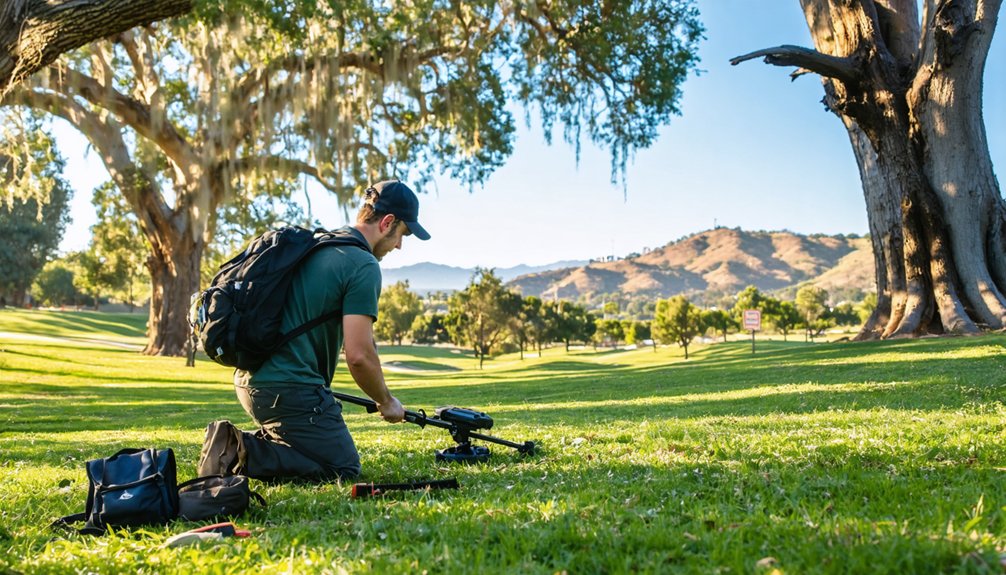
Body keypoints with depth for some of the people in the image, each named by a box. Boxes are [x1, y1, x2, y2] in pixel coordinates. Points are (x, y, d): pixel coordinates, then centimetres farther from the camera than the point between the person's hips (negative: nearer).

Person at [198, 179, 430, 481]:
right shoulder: (364, 266, -13)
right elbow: (359, 356, -18)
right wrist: (386, 403, 0)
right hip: (289, 388, -9)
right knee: (344, 468, 1)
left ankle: (235, 442, 5)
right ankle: (244, 456, -12)